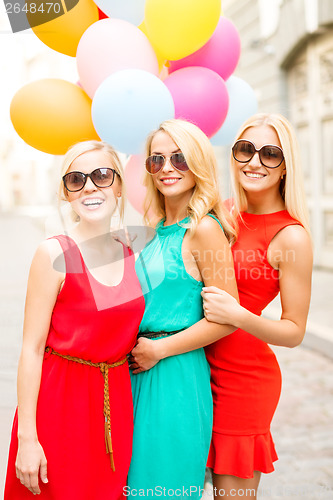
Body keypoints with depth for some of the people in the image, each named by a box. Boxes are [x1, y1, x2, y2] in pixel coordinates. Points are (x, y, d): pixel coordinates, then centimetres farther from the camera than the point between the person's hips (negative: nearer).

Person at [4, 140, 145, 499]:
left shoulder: (132, 256, 3)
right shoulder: (54, 254, -13)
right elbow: (31, 349, -13)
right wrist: (26, 437, -13)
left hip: (117, 401, 5)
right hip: (59, 403, -4)